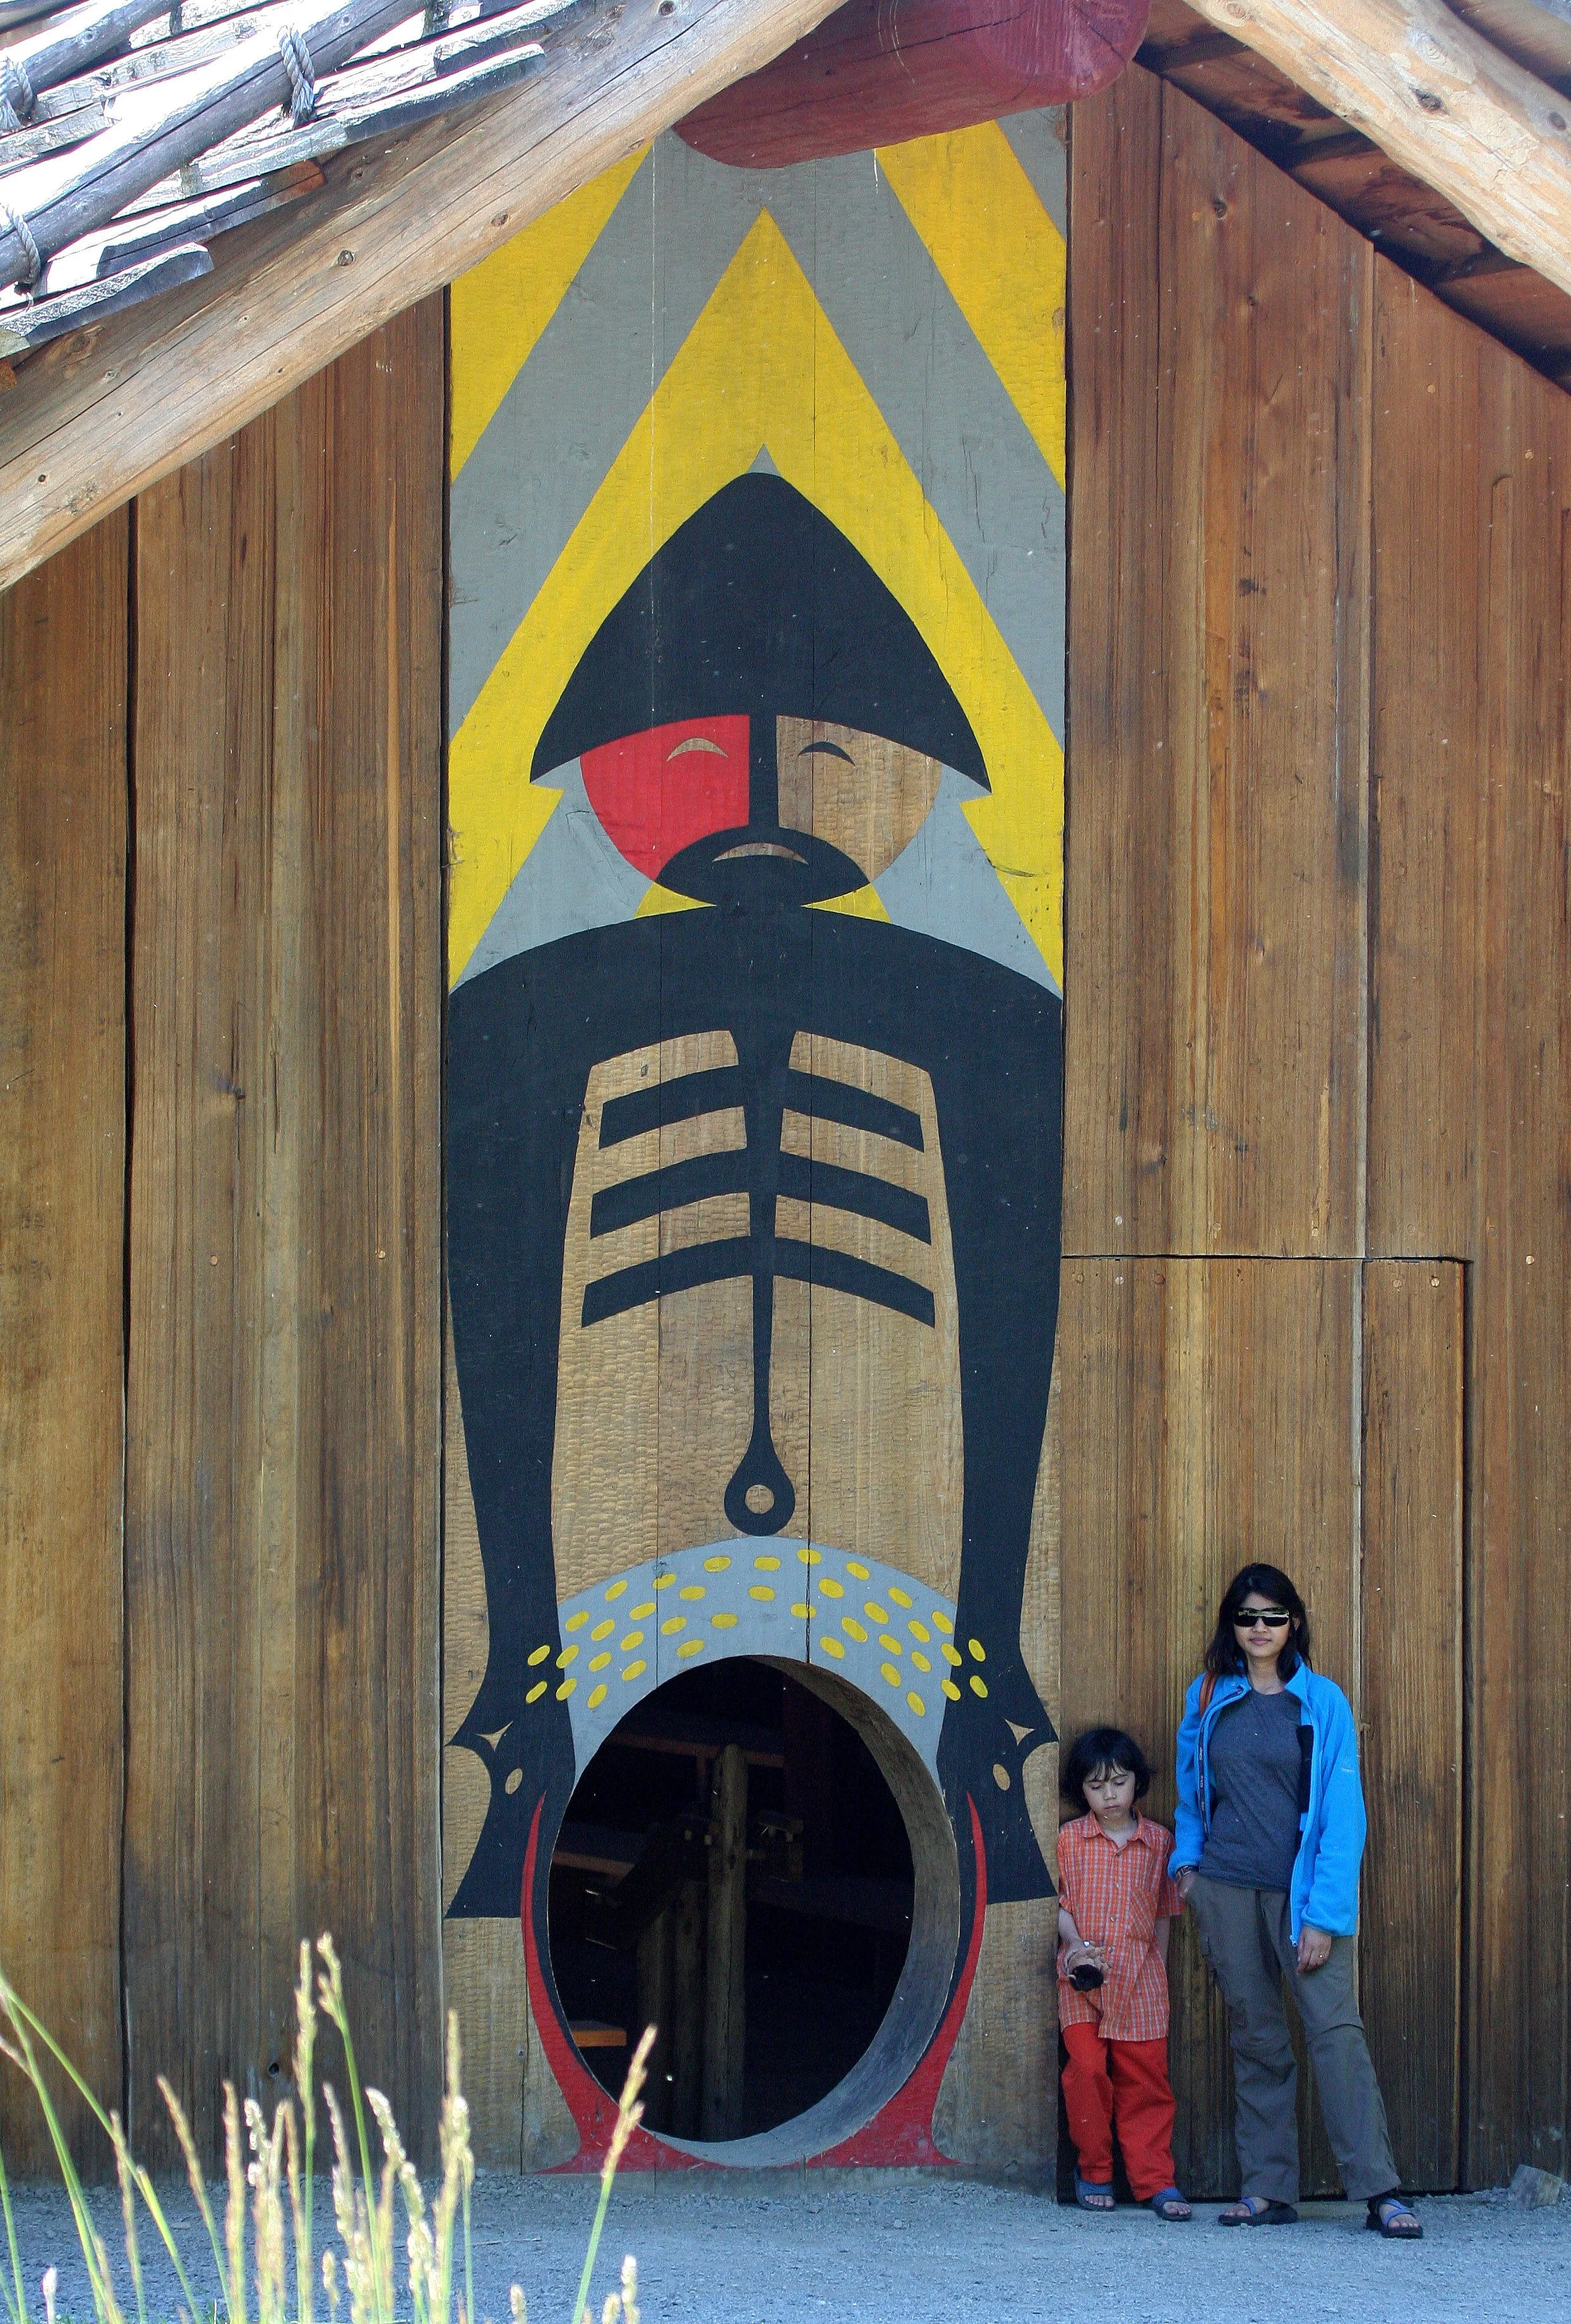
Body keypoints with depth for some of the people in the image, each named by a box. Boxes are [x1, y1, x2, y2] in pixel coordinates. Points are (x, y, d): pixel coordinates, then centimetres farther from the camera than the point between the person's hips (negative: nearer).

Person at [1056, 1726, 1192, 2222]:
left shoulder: (1158, 1842, 7)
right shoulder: (1070, 1840, 4)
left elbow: (1163, 1914, 13)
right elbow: (1059, 1903, 5)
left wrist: (1159, 1969, 10)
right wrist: (1075, 1947, -11)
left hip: (1140, 1978, 1)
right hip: (1083, 1977, -1)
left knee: (1145, 2079, 0)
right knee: (1088, 2070, -11)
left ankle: (1155, 2180, 3)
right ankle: (1094, 2172, 4)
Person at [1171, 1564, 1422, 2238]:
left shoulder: (1322, 1701, -2)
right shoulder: (1207, 1698, 8)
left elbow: (1342, 1811, -4)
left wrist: (1323, 1913, -11)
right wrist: (1185, 1859, 9)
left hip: (1300, 1890, -3)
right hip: (1225, 1887, 3)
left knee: (1335, 2026, -12)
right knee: (1254, 2037, 5)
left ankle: (1378, 2189, -14)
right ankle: (1268, 2189, 9)